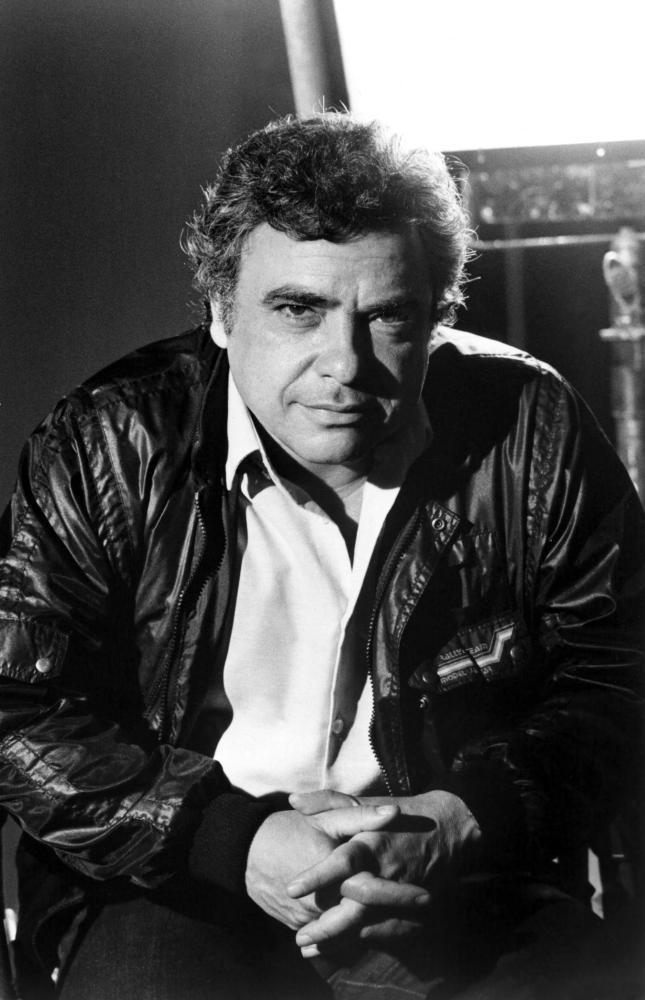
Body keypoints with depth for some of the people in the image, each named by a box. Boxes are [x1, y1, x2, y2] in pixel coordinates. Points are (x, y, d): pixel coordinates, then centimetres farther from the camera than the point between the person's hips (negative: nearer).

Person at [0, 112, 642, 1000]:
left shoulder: (533, 435, -3)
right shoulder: (108, 447, -6)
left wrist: (470, 823, -15)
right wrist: (236, 846, -17)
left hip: (458, 886, 1)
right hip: (172, 883, 0)